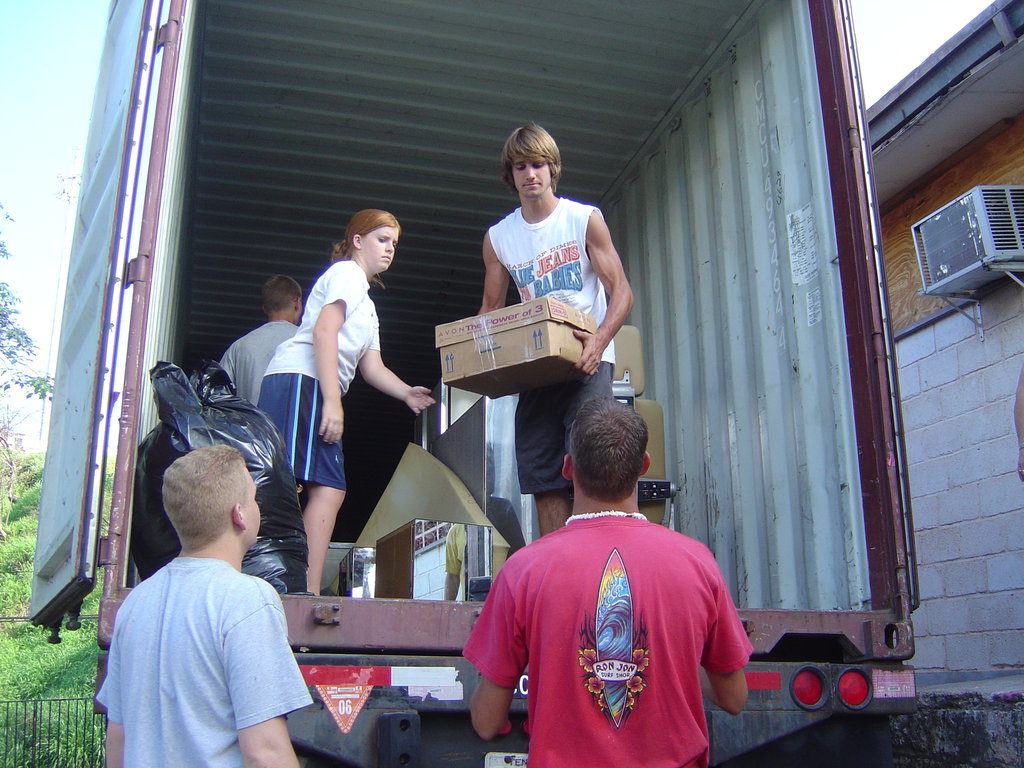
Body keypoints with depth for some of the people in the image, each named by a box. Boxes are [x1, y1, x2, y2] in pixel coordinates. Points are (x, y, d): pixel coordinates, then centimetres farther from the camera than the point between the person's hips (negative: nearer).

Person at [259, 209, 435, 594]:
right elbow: (324, 332, -11)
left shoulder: (367, 306, 33)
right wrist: (332, 401, -19)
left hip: (315, 391, 10)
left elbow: (372, 366, 25)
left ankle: (309, 592, -1)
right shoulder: (347, 273, 4)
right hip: (299, 379, -10)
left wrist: (406, 393, 6)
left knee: (330, 489, 2)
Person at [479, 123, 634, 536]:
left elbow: (621, 293, -4)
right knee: (542, 478, 2)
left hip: (587, 358, -4)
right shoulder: (497, 238, 9)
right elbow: (490, 309, 16)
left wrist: (600, 340, -23)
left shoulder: (585, 219, -1)